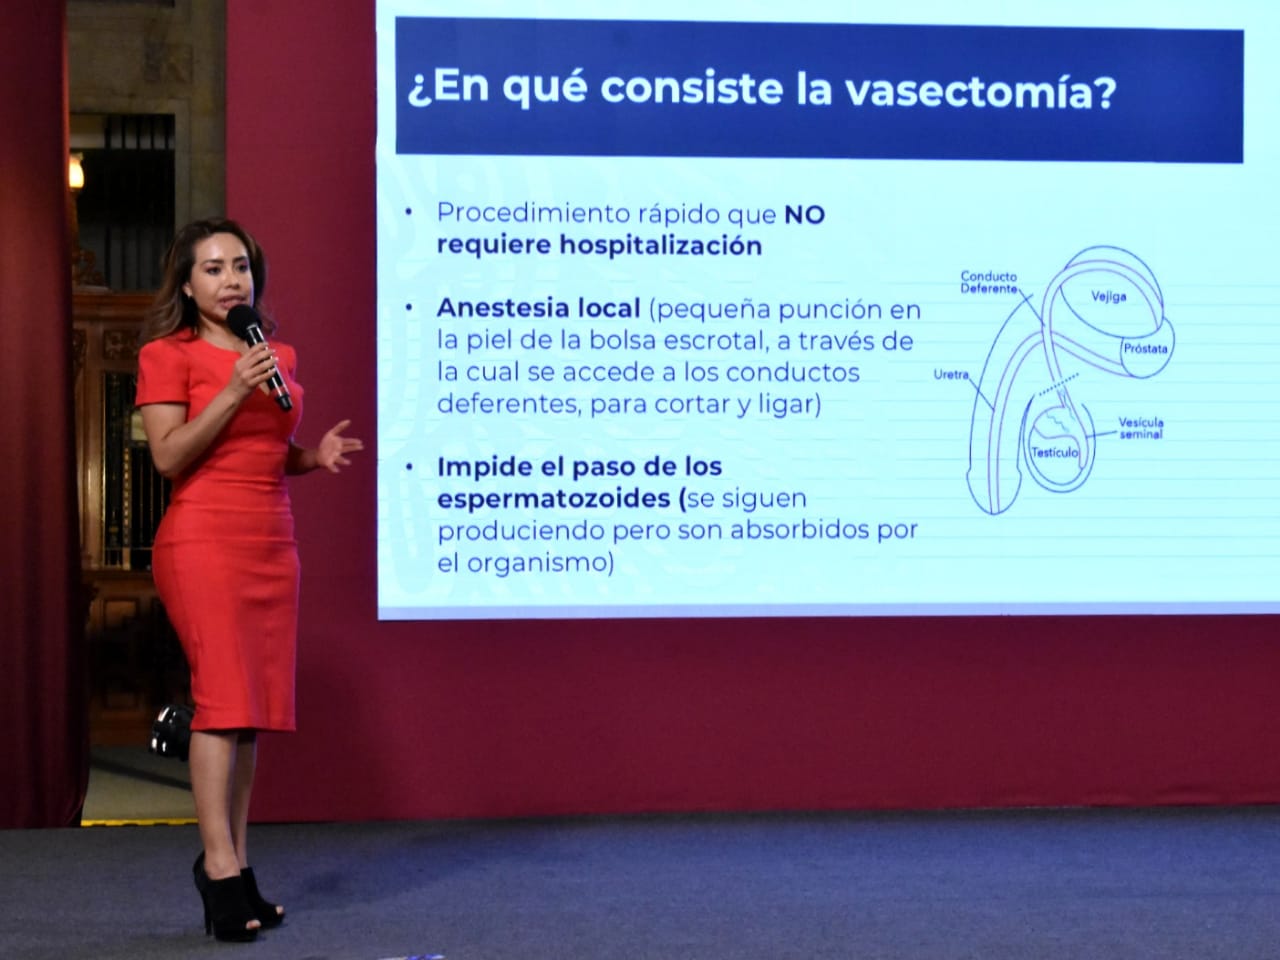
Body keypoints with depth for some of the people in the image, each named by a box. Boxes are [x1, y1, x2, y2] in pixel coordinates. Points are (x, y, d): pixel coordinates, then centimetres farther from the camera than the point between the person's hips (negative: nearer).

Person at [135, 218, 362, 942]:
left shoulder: (280, 357, 15)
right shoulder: (168, 355, -1)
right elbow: (168, 457, -10)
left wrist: (316, 456, 3)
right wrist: (232, 392, -16)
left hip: (273, 545, 6)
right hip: (204, 542, -6)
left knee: (253, 707, 5)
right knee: (224, 696, -12)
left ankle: (233, 864, 11)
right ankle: (222, 868, -8)